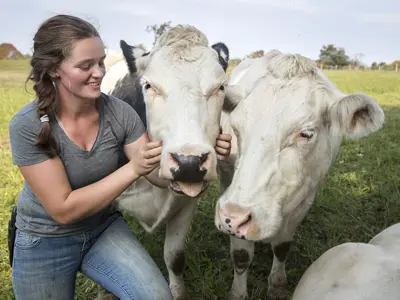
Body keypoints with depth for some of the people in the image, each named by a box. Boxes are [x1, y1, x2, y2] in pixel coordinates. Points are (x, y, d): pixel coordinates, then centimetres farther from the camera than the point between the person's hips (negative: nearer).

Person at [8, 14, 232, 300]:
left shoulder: (119, 112, -15)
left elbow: (160, 175, -14)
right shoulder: (27, 126, -24)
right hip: (45, 242, -2)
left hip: (104, 227, 3)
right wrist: (133, 168, -33)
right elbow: (63, 210, -25)